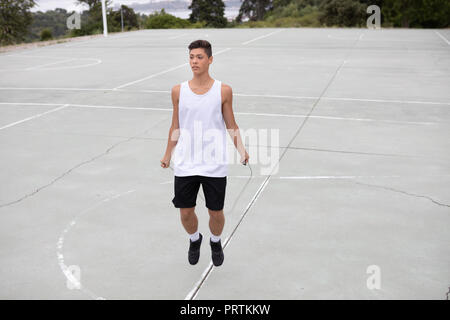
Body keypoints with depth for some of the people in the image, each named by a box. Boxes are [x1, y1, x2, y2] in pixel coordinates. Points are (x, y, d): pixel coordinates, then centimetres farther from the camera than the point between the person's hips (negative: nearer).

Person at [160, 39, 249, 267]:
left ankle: (216, 242, 40)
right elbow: (176, 127, 12)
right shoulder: (178, 91, 2)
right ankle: (194, 239, 41)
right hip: (185, 165, 2)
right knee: (185, 213, 8)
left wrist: (241, 149, -10)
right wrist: (168, 155, 16)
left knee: (216, 213, 7)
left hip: (214, 166, -1)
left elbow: (231, 125, 5)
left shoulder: (223, 91, -2)